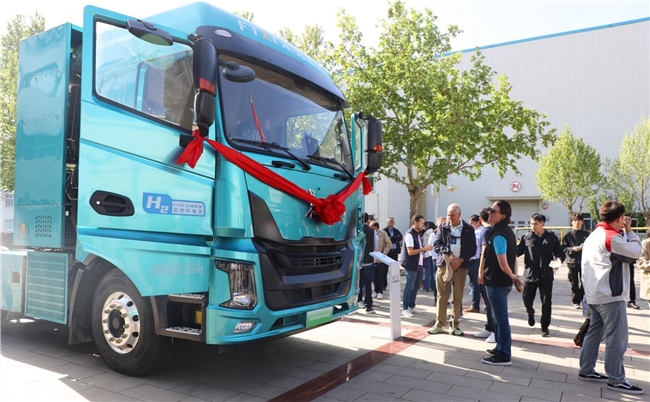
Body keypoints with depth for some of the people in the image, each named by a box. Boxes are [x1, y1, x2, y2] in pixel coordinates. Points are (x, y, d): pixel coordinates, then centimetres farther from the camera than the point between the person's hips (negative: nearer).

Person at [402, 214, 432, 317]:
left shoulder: (419, 233, 13)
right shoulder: (409, 234, -15)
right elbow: (410, 251, -21)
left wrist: (426, 248, 2)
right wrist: (424, 249, -20)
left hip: (420, 264, 9)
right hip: (412, 265, -8)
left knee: (416, 286, 13)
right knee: (409, 287, -3)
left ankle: (412, 306, 23)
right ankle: (405, 308, 4)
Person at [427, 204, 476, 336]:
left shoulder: (468, 229, 3)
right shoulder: (442, 227, 4)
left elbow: (473, 249, 0)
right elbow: (436, 245, -5)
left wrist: (461, 259, -15)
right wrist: (449, 255, -20)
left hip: (461, 265, 0)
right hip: (444, 264, 0)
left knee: (458, 297, 6)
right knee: (442, 295, 4)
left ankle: (454, 324, 17)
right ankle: (439, 324, 12)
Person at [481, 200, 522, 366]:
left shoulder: (498, 236, -21)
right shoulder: (507, 232, 11)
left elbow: (503, 264, -23)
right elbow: (513, 257, 14)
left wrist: (513, 277, -6)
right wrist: (515, 276, 7)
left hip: (497, 283, -10)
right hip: (502, 282, 10)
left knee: (501, 318, -1)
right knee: (499, 317, 20)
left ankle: (504, 356, 9)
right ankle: (500, 348, 32)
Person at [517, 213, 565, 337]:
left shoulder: (552, 237, 1)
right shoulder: (526, 237, -2)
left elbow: (560, 252, 5)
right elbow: (518, 251, -3)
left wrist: (559, 259, -16)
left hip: (546, 275, 0)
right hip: (530, 274, 0)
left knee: (546, 302, 4)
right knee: (527, 298, 6)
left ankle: (545, 327, 18)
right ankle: (530, 313, 40)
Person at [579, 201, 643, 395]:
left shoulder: (593, 236, 13)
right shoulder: (611, 237, -16)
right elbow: (636, 252, -8)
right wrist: (630, 231, 2)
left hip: (594, 294, 9)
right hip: (610, 296, -9)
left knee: (594, 333, 14)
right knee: (616, 339, -1)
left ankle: (586, 371, 20)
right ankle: (616, 380, 5)